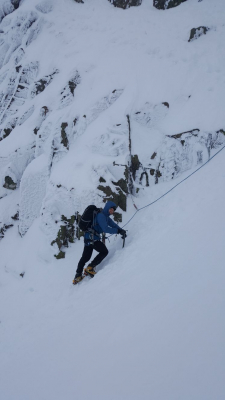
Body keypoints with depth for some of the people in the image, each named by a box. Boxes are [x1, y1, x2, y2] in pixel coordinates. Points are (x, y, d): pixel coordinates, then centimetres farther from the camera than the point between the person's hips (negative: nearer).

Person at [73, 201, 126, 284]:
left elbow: (113, 225, 13)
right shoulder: (101, 216, -15)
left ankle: (77, 276, 20)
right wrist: (118, 231, -19)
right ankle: (90, 268, -1)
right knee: (104, 251, -6)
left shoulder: (106, 217, 16)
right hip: (92, 237, -10)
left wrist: (121, 231, -4)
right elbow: (105, 229, -23)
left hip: (88, 237, 10)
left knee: (85, 257, 14)